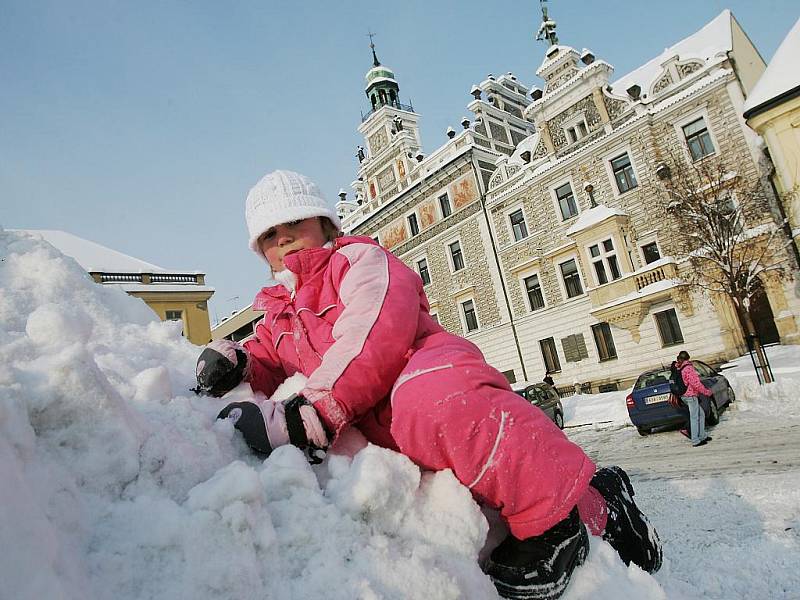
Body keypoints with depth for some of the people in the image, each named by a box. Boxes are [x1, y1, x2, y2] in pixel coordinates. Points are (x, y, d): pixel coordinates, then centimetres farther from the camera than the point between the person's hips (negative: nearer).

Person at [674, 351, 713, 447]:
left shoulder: (678, 368, 7)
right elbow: (696, 383, -20)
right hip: (691, 395, -8)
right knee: (694, 417, -2)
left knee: (701, 414, 18)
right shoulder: (688, 368, -18)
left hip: (684, 395, 8)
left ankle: (702, 436, 24)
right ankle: (695, 441, 2)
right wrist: (707, 392, -10)